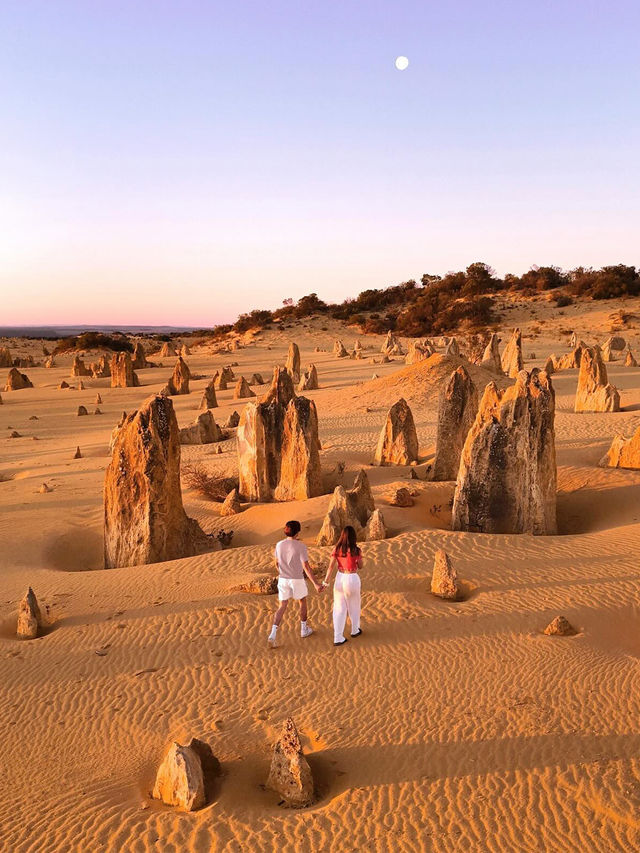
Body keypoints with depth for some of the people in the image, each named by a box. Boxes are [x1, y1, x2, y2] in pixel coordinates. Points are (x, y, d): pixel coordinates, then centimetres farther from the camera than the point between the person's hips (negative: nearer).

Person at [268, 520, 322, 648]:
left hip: (283, 580, 3)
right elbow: (306, 566, -23)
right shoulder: (301, 546, -19)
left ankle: (273, 634, -7)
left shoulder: (279, 545, -4)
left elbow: (277, 563, 9)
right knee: (303, 602, 23)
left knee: (282, 607, 9)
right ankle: (304, 630, 35)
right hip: (297, 580, -3)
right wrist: (315, 583, -24)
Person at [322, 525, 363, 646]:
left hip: (340, 578, 2)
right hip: (352, 579, -2)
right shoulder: (356, 550, -13)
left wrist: (326, 582, -4)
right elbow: (360, 567, 1)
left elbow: (331, 567, -9)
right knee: (354, 606, 21)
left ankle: (338, 638, 8)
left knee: (339, 609, 9)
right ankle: (355, 630, 41)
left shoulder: (337, 549, -6)